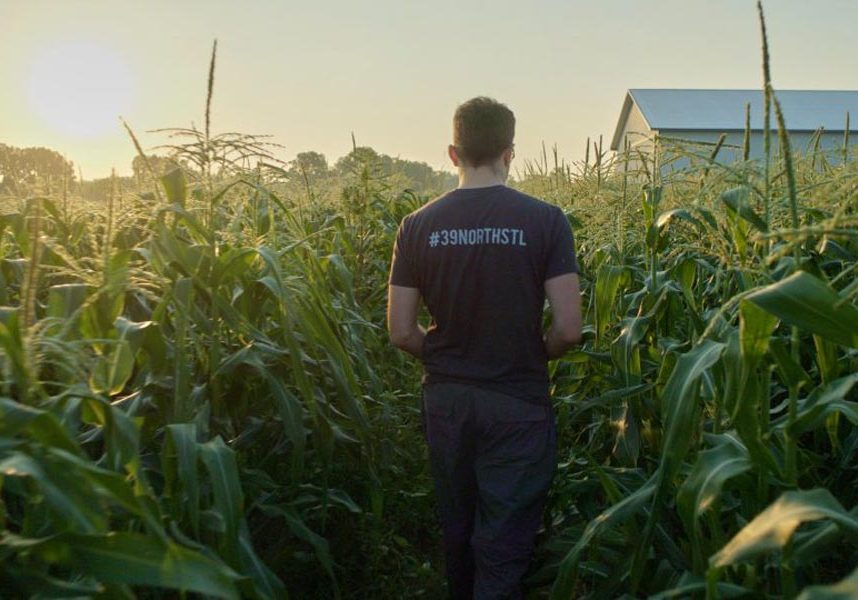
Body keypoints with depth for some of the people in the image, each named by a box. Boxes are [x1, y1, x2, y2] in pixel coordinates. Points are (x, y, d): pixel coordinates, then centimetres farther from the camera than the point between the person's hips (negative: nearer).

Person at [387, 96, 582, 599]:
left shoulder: (419, 225, -4)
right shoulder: (545, 220, -10)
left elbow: (401, 332, -3)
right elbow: (568, 329, -13)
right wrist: (537, 355, 9)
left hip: (446, 399, 4)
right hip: (518, 402, -3)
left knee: (458, 528, 23)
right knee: (505, 541, 8)